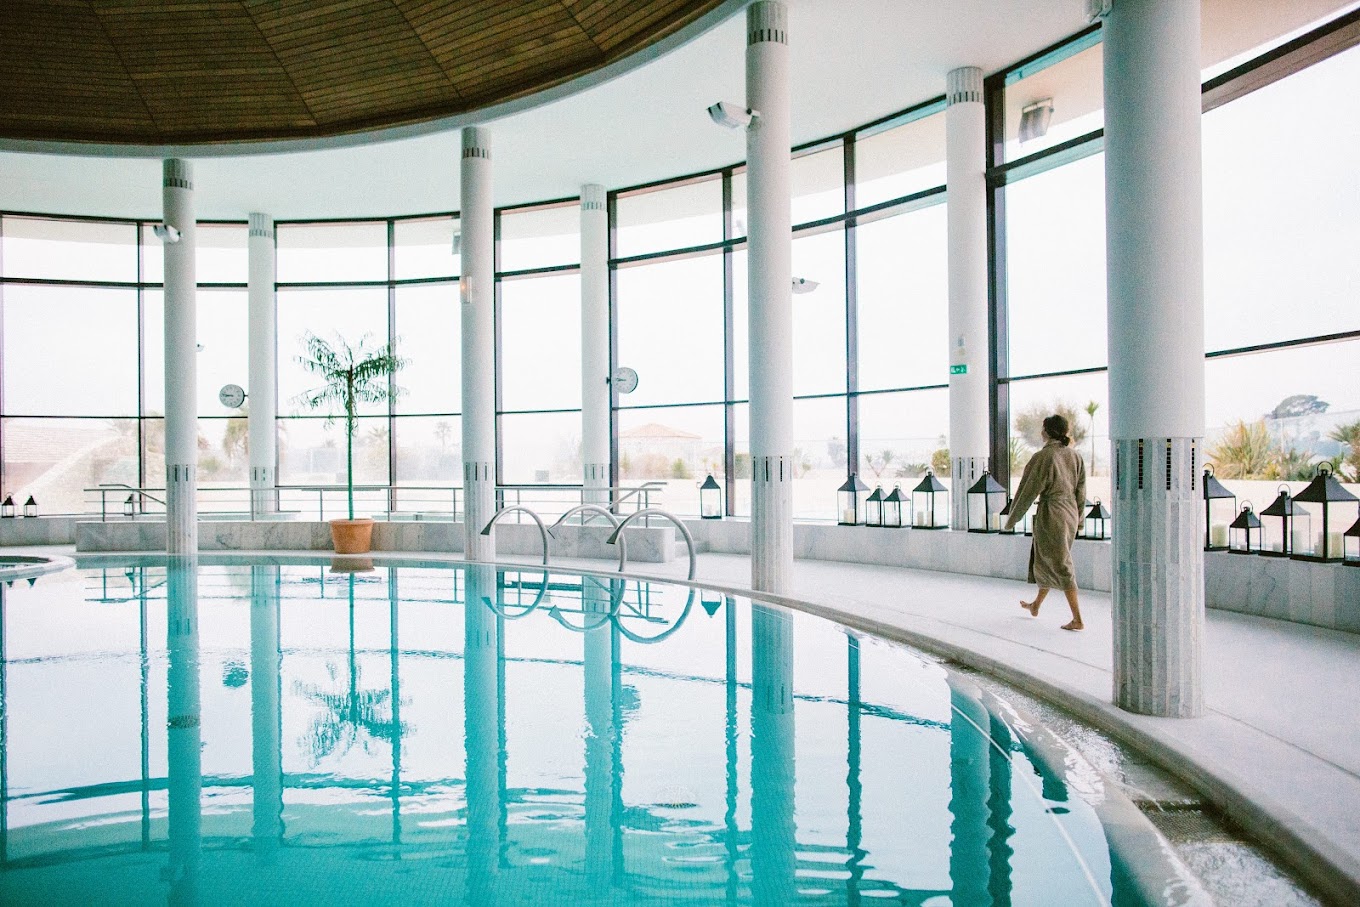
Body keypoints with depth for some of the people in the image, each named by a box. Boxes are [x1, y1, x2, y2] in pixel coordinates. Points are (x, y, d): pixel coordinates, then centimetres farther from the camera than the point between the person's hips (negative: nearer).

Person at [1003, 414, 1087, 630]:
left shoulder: (1042, 457, -16)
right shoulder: (1075, 456, 3)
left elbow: (1028, 491, -12)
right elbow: (1081, 492, 8)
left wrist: (1012, 518, -1)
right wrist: (1077, 518, 21)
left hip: (1050, 515, -7)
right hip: (1070, 514, 7)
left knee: (1060, 566, -1)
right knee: (1046, 561, 22)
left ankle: (1078, 619, -3)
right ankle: (1035, 606, 39)